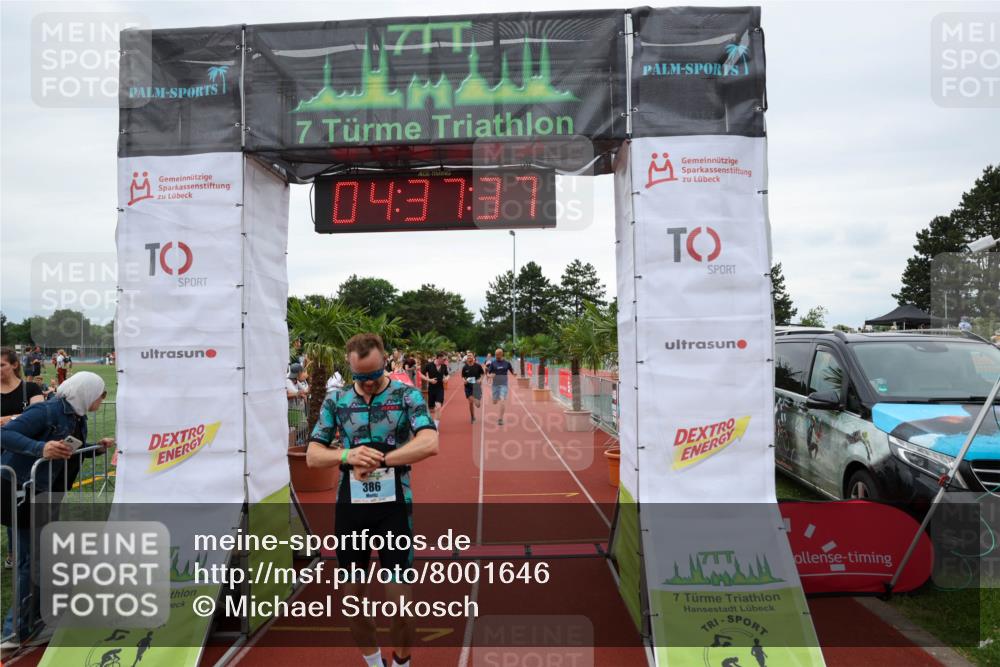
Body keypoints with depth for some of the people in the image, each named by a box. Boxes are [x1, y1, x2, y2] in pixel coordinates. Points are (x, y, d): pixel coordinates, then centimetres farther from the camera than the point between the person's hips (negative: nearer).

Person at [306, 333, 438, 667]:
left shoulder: (407, 395, -6)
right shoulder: (335, 400, 3)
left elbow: (429, 444, -20)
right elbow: (313, 456, 1)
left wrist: (376, 461, -21)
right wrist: (348, 456, -18)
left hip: (394, 506, -3)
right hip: (349, 507, 3)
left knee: (400, 604, 2)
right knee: (352, 600, 14)